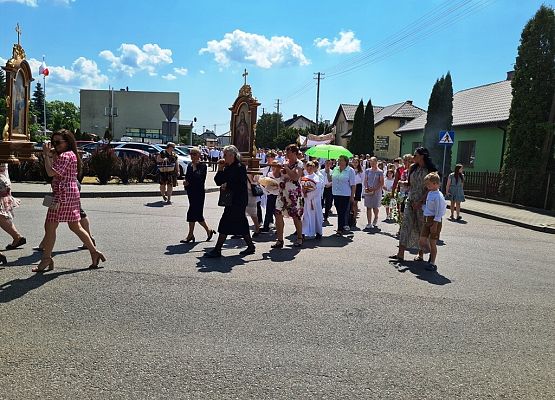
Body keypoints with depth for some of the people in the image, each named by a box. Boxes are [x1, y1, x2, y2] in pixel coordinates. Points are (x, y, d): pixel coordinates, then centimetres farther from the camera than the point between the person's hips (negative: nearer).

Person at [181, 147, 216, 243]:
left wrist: (195, 167, -17)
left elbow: (199, 177, -21)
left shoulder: (203, 166, -8)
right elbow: (187, 177, 16)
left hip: (198, 193, -7)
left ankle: (190, 235, 6)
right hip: (191, 192, 7)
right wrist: (185, 181, -4)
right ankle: (209, 230, 23)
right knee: (198, 214, 10)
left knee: (192, 213, -6)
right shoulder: (189, 166, 13)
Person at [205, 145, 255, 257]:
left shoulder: (239, 167, -14)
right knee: (241, 224, 14)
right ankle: (250, 246, 25)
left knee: (225, 223, -7)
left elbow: (240, 185, -20)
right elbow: (218, 182, 10)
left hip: (238, 201, -9)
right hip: (232, 201, 9)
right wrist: (220, 169, -1)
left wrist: (227, 186, -10)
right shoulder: (228, 168, 12)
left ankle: (217, 250, 0)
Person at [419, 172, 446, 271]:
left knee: (432, 243, 1)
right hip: (426, 220, 8)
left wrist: (435, 224, -19)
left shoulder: (438, 196, -18)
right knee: (422, 241, 7)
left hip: (434, 221, -8)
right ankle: (432, 253, 32)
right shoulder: (429, 193, 10)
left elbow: (439, 211, -18)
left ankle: (432, 263, 13)